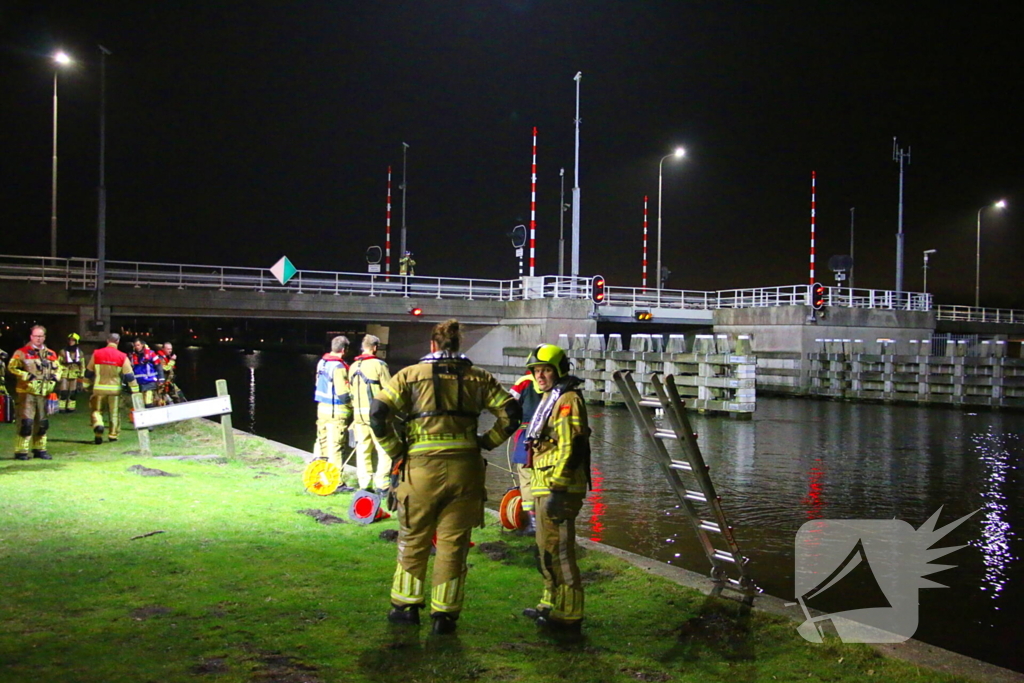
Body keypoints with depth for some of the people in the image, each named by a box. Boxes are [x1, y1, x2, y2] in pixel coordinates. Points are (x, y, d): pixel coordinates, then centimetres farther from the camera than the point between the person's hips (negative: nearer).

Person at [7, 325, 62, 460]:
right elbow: (12, 367, -9)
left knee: (42, 423, 12)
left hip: (43, 393, 5)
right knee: (26, 422, -11)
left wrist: (55, 377, 3)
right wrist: (27, 376, -18)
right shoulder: (22, 353, -3)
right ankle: (21, 452, -4)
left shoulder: (51, 354, 13)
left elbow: (57, 368, 23)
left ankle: (39, 449, 23)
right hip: (26, 392, -5)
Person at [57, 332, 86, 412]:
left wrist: (81, 376, 9)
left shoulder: (80, 353, 8)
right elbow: (58, 364, 3)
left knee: (73, 393, 6)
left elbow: (82, 365, 14)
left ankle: (71, 408, 13)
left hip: (75, 376, 2)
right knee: (64, 392, -6)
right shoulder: (63, 352, 1)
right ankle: (62, 408, -1)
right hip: (65, 375, -2)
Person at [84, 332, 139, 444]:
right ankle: (113, 434, 17)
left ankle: (98, 425, -15)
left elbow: (89, 372, 8)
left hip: (99, 388, 0)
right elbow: (129, 375, -6)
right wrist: (135, 389, 1)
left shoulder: (96, 354, -2)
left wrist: (87, 385, 21)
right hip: (115, 389, 0)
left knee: (96, 410, 12)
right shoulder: (122, 357, -7)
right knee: (115, 412, 12)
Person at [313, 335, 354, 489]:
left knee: (322, 442, 19)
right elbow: (344, 394, -20)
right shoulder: (338, 367, -19)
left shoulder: (321, 363, 7)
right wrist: (352, 405, -4)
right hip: (337, 412, -8)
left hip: (322, 407, 8)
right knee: (335, 446, -3)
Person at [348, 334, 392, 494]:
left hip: (358, 413, 7)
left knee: (362, 450, 10)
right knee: (384, 450, -1)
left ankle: (364, 485, 11)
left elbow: (351, 391, 15)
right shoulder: (379, 365, -9)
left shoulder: (353, 367, 12)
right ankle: (382, 485, -5)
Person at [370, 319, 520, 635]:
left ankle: (406, 606, 26)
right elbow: (510, 413, 4)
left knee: (413, 541, 16)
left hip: (423, 468, -1)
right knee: (454, 544, 9)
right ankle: (444, 614, 13)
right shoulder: (478, 377, 8)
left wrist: (396, 451, 3)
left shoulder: (411, 375, 3)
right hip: (465, 469, 1)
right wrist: (485, 442, 11)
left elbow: (379, 413, -6)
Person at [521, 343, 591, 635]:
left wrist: (557, 490, -25)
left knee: (558, 552, -8)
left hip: (558, 490, -11)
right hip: (545, 488, 11)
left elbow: (569, 448, -21)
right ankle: (552, 605, 32)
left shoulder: (567, 400, -12)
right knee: (547, 550, 19)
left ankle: (568, 616, -1)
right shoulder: (551, 400, 20)